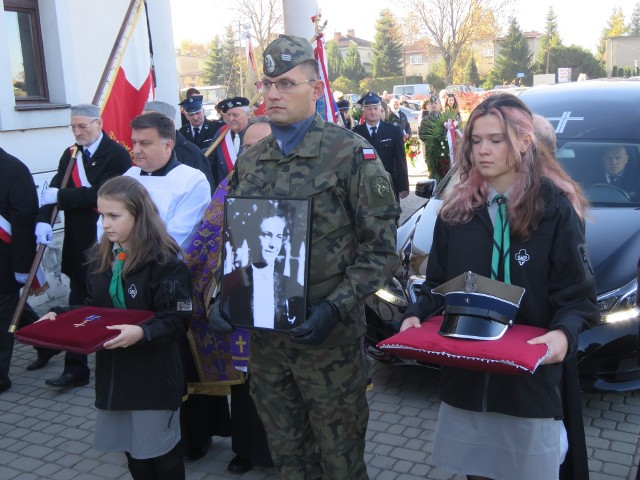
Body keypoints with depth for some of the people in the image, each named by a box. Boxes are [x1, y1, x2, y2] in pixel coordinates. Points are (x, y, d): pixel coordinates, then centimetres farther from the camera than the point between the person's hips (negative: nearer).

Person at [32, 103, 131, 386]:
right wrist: (43, 220, -17)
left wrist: (60, 196, -16)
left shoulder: (117, 155, -10)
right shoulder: (70, 155, 10)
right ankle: (75, 368, 17)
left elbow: (100, 194, -21)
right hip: (78, 244, 6)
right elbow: (54, 190, 0)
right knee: (78, 306, 10)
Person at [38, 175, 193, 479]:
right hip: (113, 371, 7)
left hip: (153, 374, -6)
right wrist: (59, 316, 0)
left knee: (161, 452, 8)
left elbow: (176, 321, -19)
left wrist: (142, 333, -35)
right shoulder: (100, 257, 6)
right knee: (131, 448, 18)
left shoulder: (164, 261, -17)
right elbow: (91, 307, 16)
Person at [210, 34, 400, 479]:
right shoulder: (250, 161, 7)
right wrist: (226, 296, 0)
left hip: (328, 336, -5)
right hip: (263, 331, 5)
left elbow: (379, 248, -11)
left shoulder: (350, 153, -10)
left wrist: (335, 308, -21)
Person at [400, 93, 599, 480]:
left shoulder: (556, 207, -7)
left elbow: (577, 294, -8)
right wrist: (416, 315, -10)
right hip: (465, 373, 3)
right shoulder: (456, 208, 4)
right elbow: (437, 283, 8)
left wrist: (564, 333, -26)